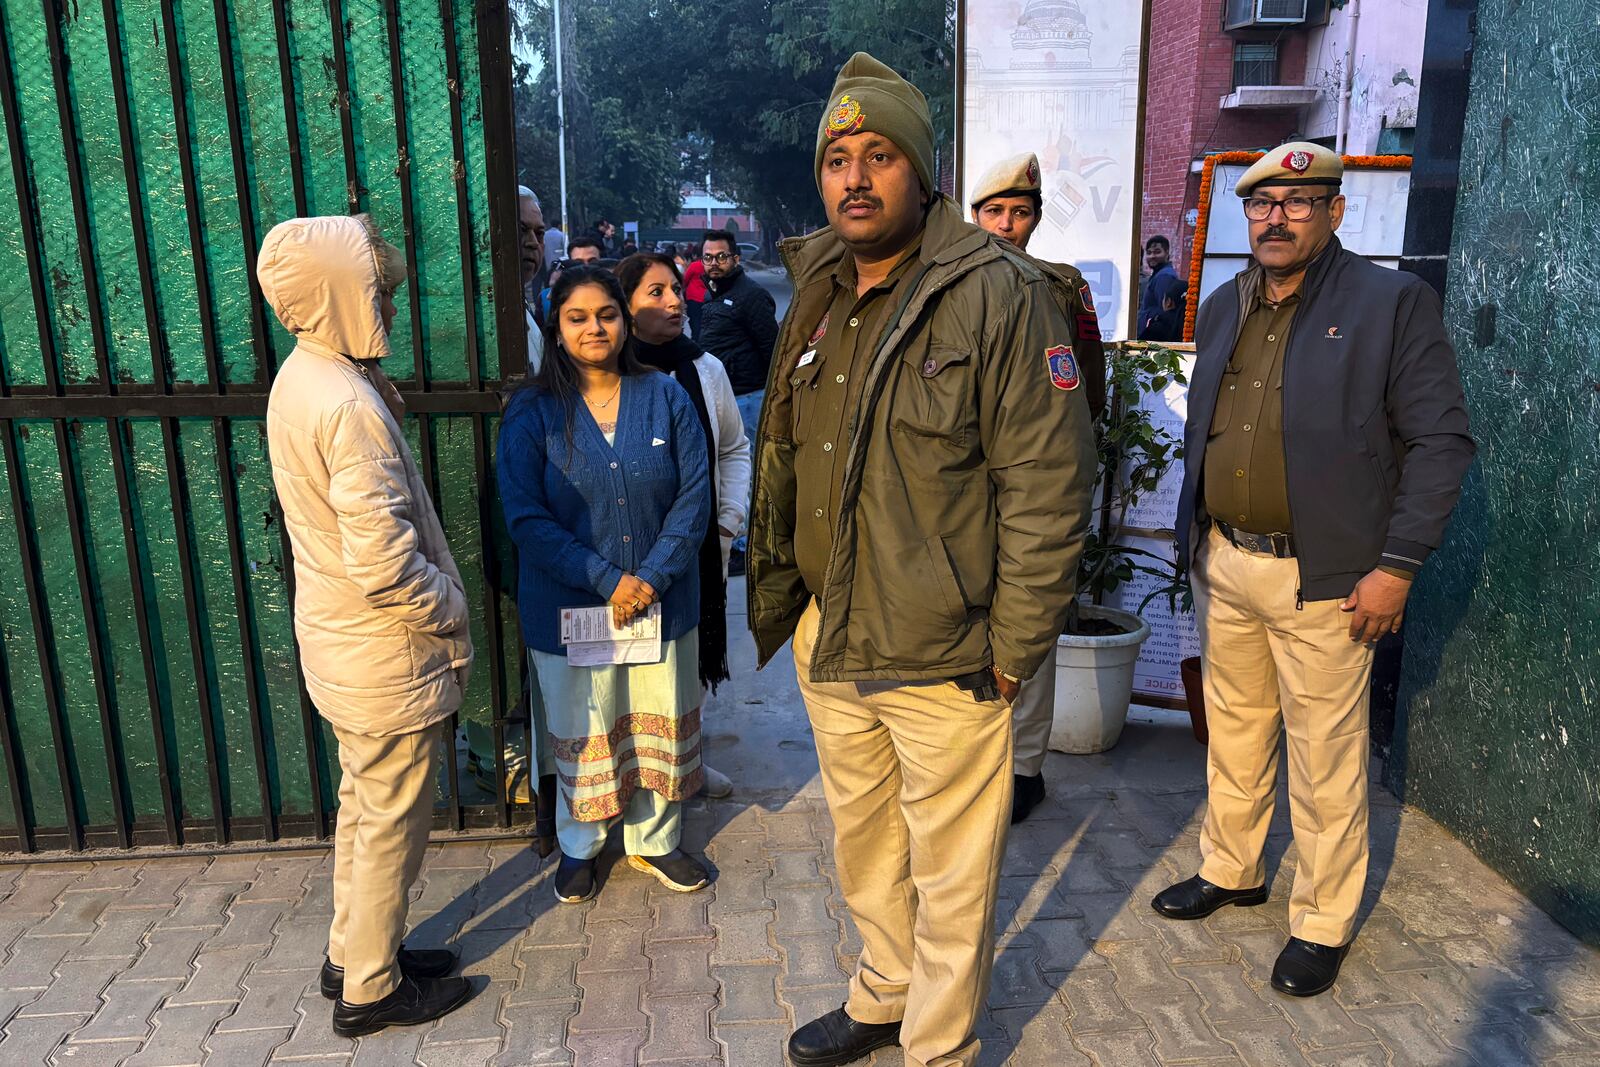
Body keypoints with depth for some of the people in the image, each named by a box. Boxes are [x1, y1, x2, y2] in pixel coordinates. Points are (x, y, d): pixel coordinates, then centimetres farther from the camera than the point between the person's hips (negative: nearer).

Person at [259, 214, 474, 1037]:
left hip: (336, 644, 9)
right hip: (388, 657, -9)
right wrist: (450, 609, -14)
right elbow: (382, 563, -28)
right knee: (392, 821, 8)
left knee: (364, 806, 23)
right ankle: (371, 989, 27)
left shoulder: (300, 378, 5)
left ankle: (352, 955, 40)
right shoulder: (351, 406, -26)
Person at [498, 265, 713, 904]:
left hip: (663, 604, 2)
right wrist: (607, 580, -18)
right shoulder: (532, 413, -5)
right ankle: (578, 846, 37)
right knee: (581, 733, 14)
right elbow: (526, 519, -11)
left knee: (660, 726, 14)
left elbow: (694, 498, -4)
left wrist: (653, 577, -15)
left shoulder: (666, 398, 0)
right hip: (568, 609, -1)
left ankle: (654, 841, 37)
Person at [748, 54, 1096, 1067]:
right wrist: (778, 598, 13)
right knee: (865, 847, 24)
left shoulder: (998, 294, -14)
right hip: (830, 644, 7)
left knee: (951, 871, 11)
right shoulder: (817, 301, 9)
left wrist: (1014, 648, -15)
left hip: (945, 660, -6)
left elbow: (1049, 484, -15)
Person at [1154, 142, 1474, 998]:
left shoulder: (1394, 303, -7)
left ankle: (1323, 923, 22)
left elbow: (1441, 442, -9)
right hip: (1223, 566, 6)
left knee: (1325, 757, 5)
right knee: (1233, 732, 18)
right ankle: (1230, 872, 36)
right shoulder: (1222, 308, 11)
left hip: (1321, 577, -5)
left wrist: (1398, 564, -14)